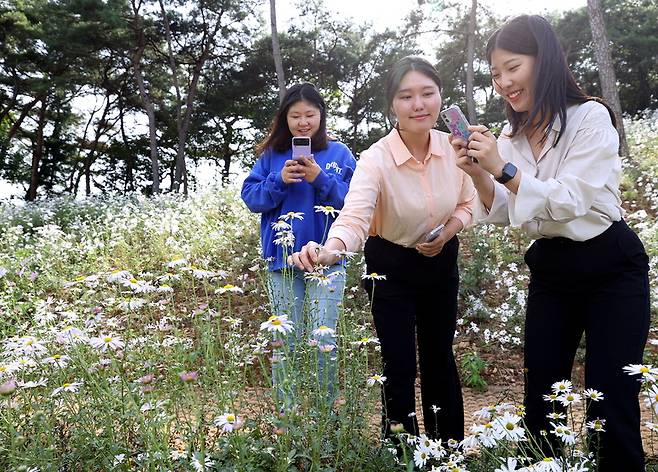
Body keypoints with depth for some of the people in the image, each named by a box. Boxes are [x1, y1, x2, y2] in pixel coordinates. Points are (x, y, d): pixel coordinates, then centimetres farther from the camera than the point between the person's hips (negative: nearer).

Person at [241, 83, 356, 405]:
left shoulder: (339, 154, 4)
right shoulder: (272, 155, 7)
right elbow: (250, 197, 3)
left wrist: (321, 178, -17)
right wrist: (279, 180, -13)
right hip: (283, 260, 2)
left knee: (324, 338, -2)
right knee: (285, 339, 8)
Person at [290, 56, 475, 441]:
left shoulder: (454, 148, -13)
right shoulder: (376, 159, -26)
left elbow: (466, 204, 3)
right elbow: (354, 218, -40)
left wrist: (448, 232, -16)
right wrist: (330, 252, -60)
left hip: (441, 262, 4)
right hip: (391, 268, -3)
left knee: (440, 357, 15)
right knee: (400, 366, -2)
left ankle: (451, 449, 35)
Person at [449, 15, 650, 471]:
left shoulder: (590, 116, -13)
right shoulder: (512, 134, 5)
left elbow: (569, 202, -20)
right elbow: (503, 214, 4)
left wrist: (503, 168, -25)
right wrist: (478, 173, -12)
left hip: (611, 268, -5)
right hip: (550, 270, 6)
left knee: (612, 407, -3)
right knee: (541, 401, 9)